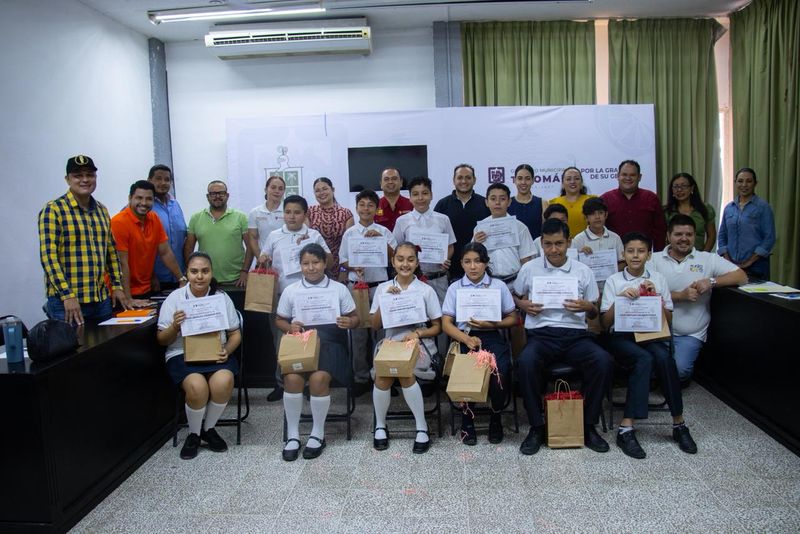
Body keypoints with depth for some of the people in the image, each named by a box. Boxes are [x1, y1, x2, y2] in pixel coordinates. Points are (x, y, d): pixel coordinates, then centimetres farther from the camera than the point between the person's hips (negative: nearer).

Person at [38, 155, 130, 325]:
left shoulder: (102, 210, 13)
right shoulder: (53, 210, -6)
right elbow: (48, 255, -12)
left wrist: (117, 285, 10)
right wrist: (67, 295, -19)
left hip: (102, 299, 6)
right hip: (66, 302, -6)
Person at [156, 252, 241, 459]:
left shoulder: (222, 297, 5)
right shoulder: (175, 298, 1)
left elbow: (235, 334, 9)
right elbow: (162, 340, 3)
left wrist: (227, 351, -12)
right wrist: (175, 327, -18)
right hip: (183, 354, -1)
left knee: (223, 382, -31)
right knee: (197, 386, -32)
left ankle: (209, 429, -1)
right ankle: (193, 434, -1)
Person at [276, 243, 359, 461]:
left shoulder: (339, 289, 8)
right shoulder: (291, 291, 11)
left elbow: (355, 318, 9)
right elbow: (279, 320, 17)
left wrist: (349, 322, -15)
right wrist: (290, 327, -6)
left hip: (329, 342, -1)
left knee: (318, 378, -29)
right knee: (292, 378, -28)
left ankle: (318, 433, -7)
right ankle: (292, 435, -9)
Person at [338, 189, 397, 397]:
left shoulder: (384, 231, 3)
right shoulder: (349, 233, 5)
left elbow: (394, 257, -4)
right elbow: (343, 261, 7)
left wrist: (381, 239, -16)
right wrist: (354, 268, -13)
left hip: (379, 285, 0)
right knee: (358, 333, 5)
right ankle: (360, 378, 15)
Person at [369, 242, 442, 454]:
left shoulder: (426, 290, 3)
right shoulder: (383, 288, 8)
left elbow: (437, 327, 5)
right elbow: (375, 326, 7)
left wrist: (418, 333, -14)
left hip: (419, 344, -1)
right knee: (382, 375, -30)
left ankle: (422, 427, -14)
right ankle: (380, 426, -4)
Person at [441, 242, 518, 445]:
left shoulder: (499, 285, 11)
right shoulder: (454, 288, 10)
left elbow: (513, 318, 12)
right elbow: (446, 324, 3)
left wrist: (492, 324, -7)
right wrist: (466, 338, -15)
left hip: (492, 337, 1)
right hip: (465, 338, 0)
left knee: (500, 373, -28)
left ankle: (496, 417, 3)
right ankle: (467, 419, -2)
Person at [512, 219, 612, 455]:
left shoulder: (584, 271, 13)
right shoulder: (529, 269, 11)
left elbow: (594, 314, 19)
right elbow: (515, 297, 23)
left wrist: (587, 307, -5)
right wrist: (523, 305, 0)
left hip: (575, 333, 1)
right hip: (541, 333, -1)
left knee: (603, 360, -29)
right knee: (526, 362, -34)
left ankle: (588, 426, -10)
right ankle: (536, 427, -16)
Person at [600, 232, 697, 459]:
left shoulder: (658, 279, 12)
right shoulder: (614, 281, 6)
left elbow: (668, 319, 11)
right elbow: (605, 323, 1)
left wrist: (656, 297, -4)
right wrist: (620, 298, -13)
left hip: (651, 334, 2)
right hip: (621, 336, -2)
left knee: (663, 357, -32)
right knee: (645, 359, -34)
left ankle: (678, 424, -21)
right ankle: (626, 429, -33)